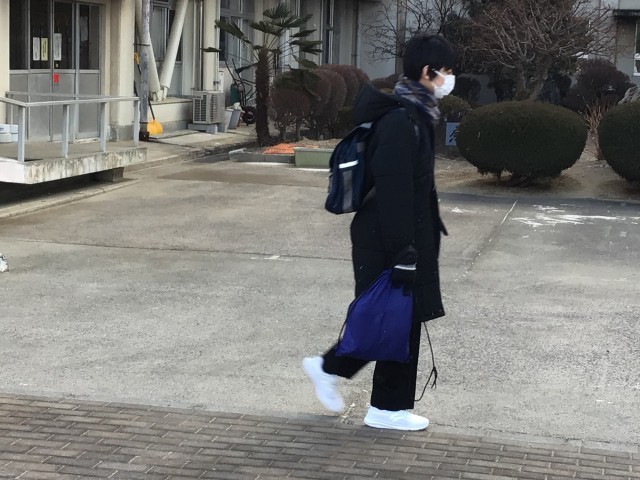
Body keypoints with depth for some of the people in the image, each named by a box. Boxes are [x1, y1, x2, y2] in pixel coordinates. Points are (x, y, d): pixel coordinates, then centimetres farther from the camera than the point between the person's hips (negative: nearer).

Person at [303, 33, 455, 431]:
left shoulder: (414, 114, 11)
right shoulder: (400, 121, -21)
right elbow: (393, 193, -23)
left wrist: (416, 244, 23)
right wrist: (403, 253, -22)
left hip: (404, 237, 10)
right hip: (389, 241, -10)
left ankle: (329, 368, 27)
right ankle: (389, 408, 15)